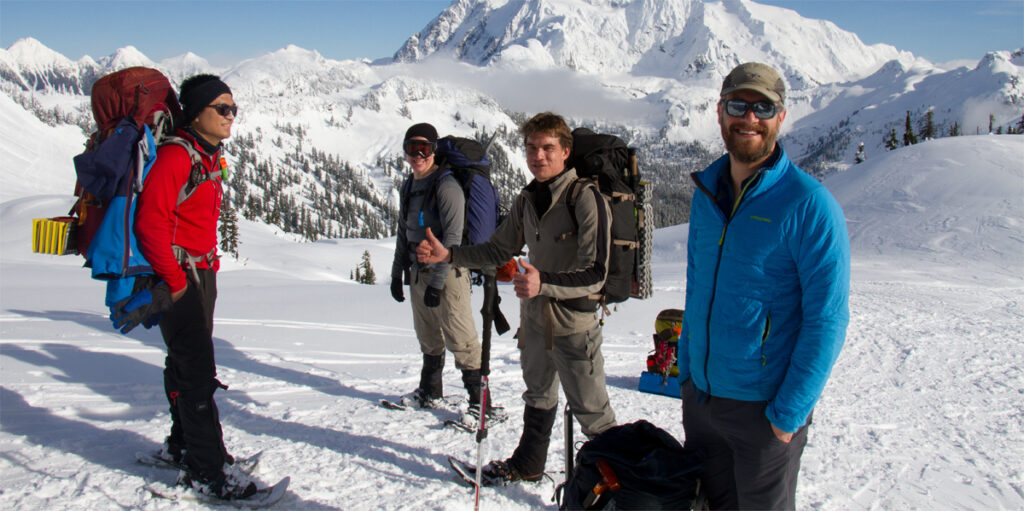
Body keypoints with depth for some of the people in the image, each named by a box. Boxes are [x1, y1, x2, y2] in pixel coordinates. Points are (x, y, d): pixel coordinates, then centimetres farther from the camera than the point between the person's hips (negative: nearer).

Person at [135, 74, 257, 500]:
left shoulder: (209, 157, 13)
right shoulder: (175, 156, -16)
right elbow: (151, 223, -22)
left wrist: (209, 266, 17)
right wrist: (174, 282, -19)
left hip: (201, 273, 10)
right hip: (179, 277, -9)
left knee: (188, 364, 19)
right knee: (197, 371, -7)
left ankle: (184, 445, 33)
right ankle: (205, 468, 0)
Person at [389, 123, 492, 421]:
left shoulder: (446, 186, -13)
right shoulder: (409, 187, 13)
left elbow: (452, 237, -18)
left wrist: (437, 282, -20)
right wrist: (397, 273, 21)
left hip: (448, 273, -8)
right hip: (418, 273, 8)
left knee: (460, 338, -7)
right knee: (428, 337, 18)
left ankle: (480, 400, 1)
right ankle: (430, 393, 32)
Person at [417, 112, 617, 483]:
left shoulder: (586, 198, -20)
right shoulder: (527, 199, 3)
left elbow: (595, 274, -24)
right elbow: (500, 250, 13)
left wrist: (544, 283, -38)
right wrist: (449, 254, 2)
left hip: (574, 323, -7)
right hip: (534, 317, 7)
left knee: (592, 413, 4)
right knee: (537, 396, 26)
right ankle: (528, 464, 44)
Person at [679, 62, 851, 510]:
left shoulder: (809, 204, -15)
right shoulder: (707, 191, 4)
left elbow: (827, 319, -15)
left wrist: (789, 414, -16)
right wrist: (686, 369, 10)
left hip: (764, 406, -5)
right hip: (700, 393, 6)